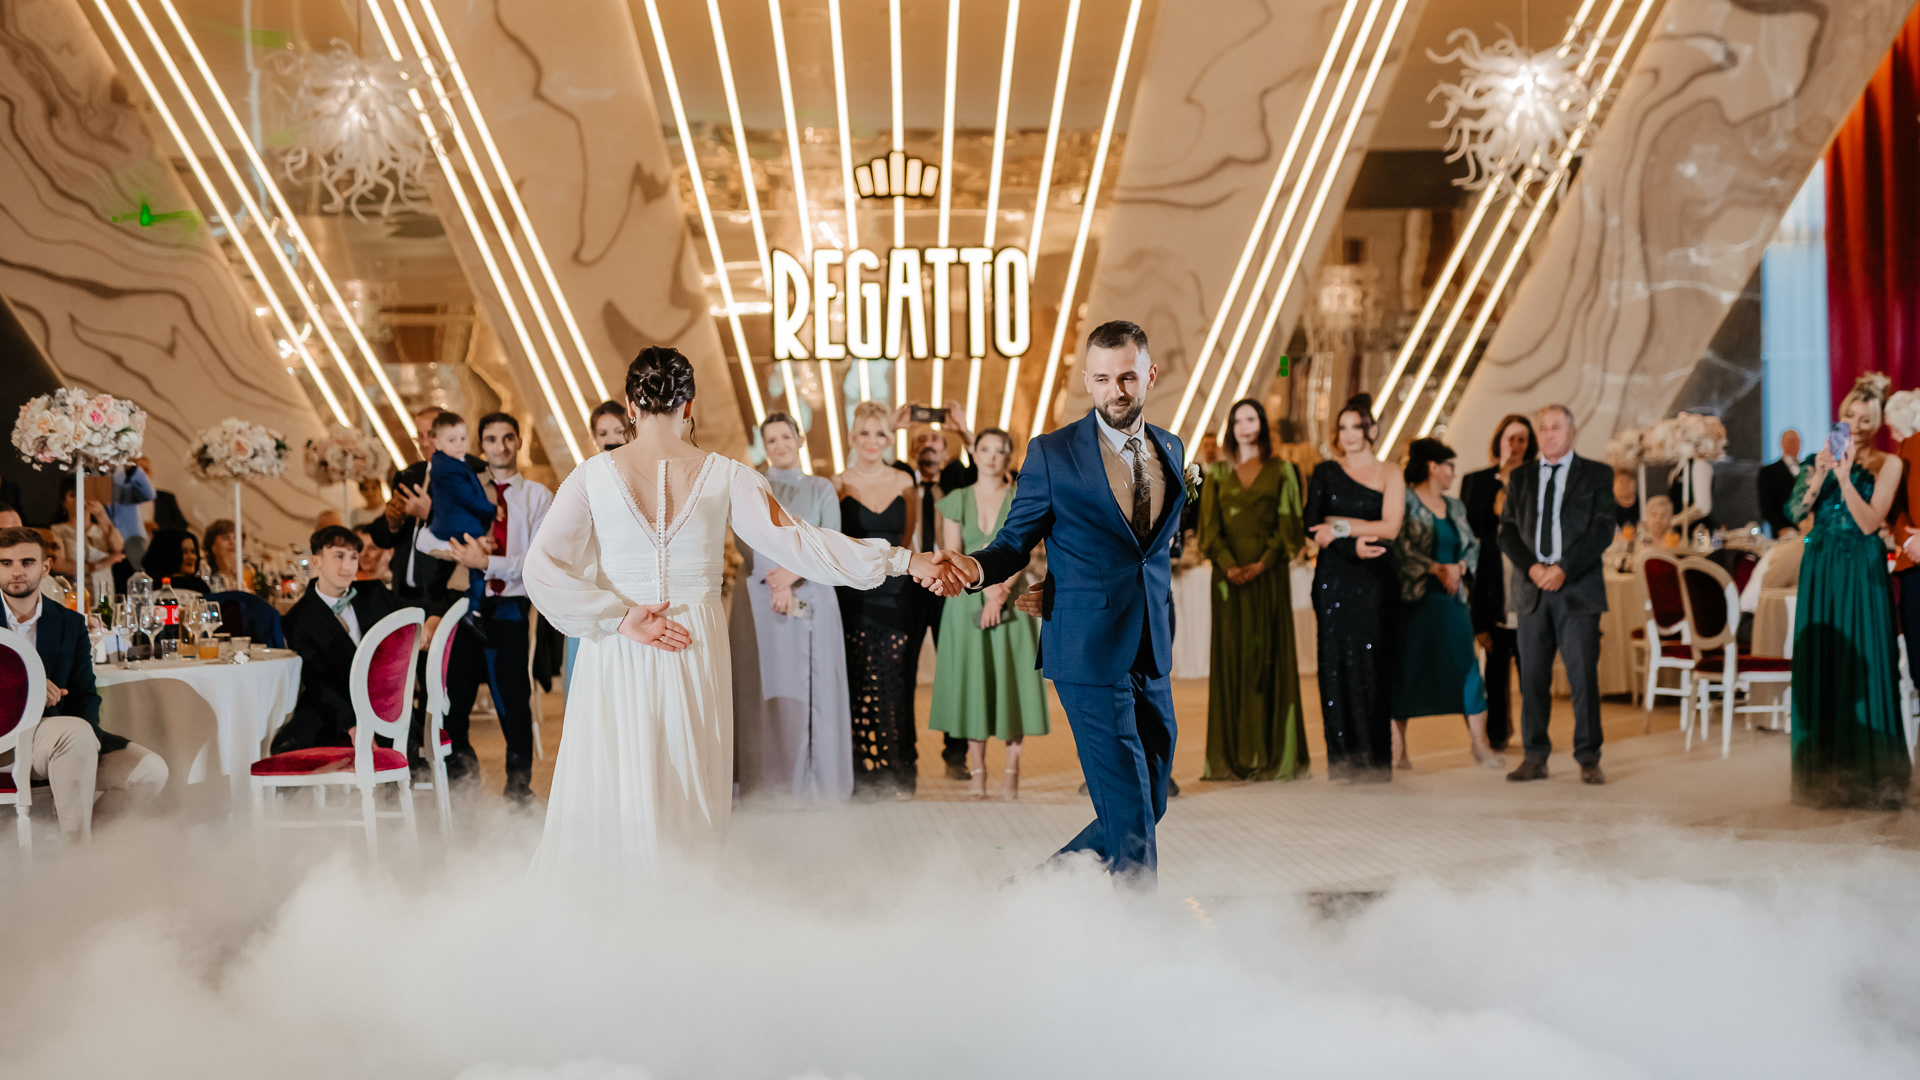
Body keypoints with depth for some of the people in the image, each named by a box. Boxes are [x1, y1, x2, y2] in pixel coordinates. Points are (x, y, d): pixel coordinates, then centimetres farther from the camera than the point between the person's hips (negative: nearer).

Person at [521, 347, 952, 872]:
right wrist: (902, 560, 1)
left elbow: (542, 566, -10)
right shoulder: (724, 476, -2)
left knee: (608, 801, 5)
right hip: (696, 650, 1)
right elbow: (797, 542, -3)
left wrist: (619, 617, -6)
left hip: (617, 656, -1)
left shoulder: (594, 475, -3)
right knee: (689, 801, 10)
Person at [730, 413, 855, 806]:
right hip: (760, 598, -1)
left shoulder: (821, 489, 11)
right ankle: (768, 784, 1)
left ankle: (813, 783, 4)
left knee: (812, 689, -2)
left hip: (812, 599, 1)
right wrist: (775, 581, -17)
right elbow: (744, 539, -4)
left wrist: (794, 573, -16)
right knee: (765, 689, -3)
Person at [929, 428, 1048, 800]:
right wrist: (987, 586, -11)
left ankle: (1011, 771, 3)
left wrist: (1000, 594, -15)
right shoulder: (957, 500, 7)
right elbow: (951, 557, 1)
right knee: (971, 681, 0)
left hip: (1011, 600, -1)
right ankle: (976, 770, 6)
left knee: (1011, 681, -3)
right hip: (966, 599, 1)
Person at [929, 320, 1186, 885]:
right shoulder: (1052, 452, -4)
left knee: (1149, 807, 11)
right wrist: (976, 568, -22)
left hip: (1152, 653, 6)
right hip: (1089, 652, -6)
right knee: (1129, 818, -7)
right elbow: (1016, 541, -2)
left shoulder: (1170, 448, 11)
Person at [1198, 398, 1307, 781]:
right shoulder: (1218, 473, 12)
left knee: (1269, 655, -3)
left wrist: (1264, 563, -13)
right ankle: (1234, 755, 1)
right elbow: (1210, 525, 3)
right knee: (1231, 656, -1)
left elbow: (1289, 524, 0)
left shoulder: (1281, 471, 8)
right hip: (1229, 573, 1)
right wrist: (1228, 565, -13)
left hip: (1269, 574, -1)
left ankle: (1274, 753, 0)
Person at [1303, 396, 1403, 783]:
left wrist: (1341, 525, -10)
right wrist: (1353, 543, -12)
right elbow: (1311, 526, 0)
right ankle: (1343, 761, 2)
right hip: (1334, 577, 1)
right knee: (1336, 662, -3)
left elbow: (1390, 527, -5)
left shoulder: (1389, 476, 8)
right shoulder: (1325, 472, 11)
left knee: (1371, 662, -5)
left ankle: (1374, 761, 0)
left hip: (1373, 580, -1)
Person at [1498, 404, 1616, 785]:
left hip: (1578, 588, -3)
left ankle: (1589, 759, 2)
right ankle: (1535, 757, 9)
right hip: (1532, 588, 3)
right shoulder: (1521, 478, 15)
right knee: (1532, 676, 3)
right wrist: (1532, 567, -8)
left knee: (1583, 674, -4)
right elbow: (1507, 531, 9)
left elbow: (1602, 529, -3)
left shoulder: (1597, 475, 6)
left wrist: (1563, 568, -13)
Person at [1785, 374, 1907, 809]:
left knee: (1862, 666, -4)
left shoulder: (1886, 465, 1)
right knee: (1820, 666, 3)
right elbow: (1799, 515, 2)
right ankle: (1824, 775, 10)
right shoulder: (1820, 459, 11)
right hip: (1819, 571, 3)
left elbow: (1870, 522, -9)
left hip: (1861, 572, -3)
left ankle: (1869, 776, 3)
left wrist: (1844, 476, -15)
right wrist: (1819, 475, -10)